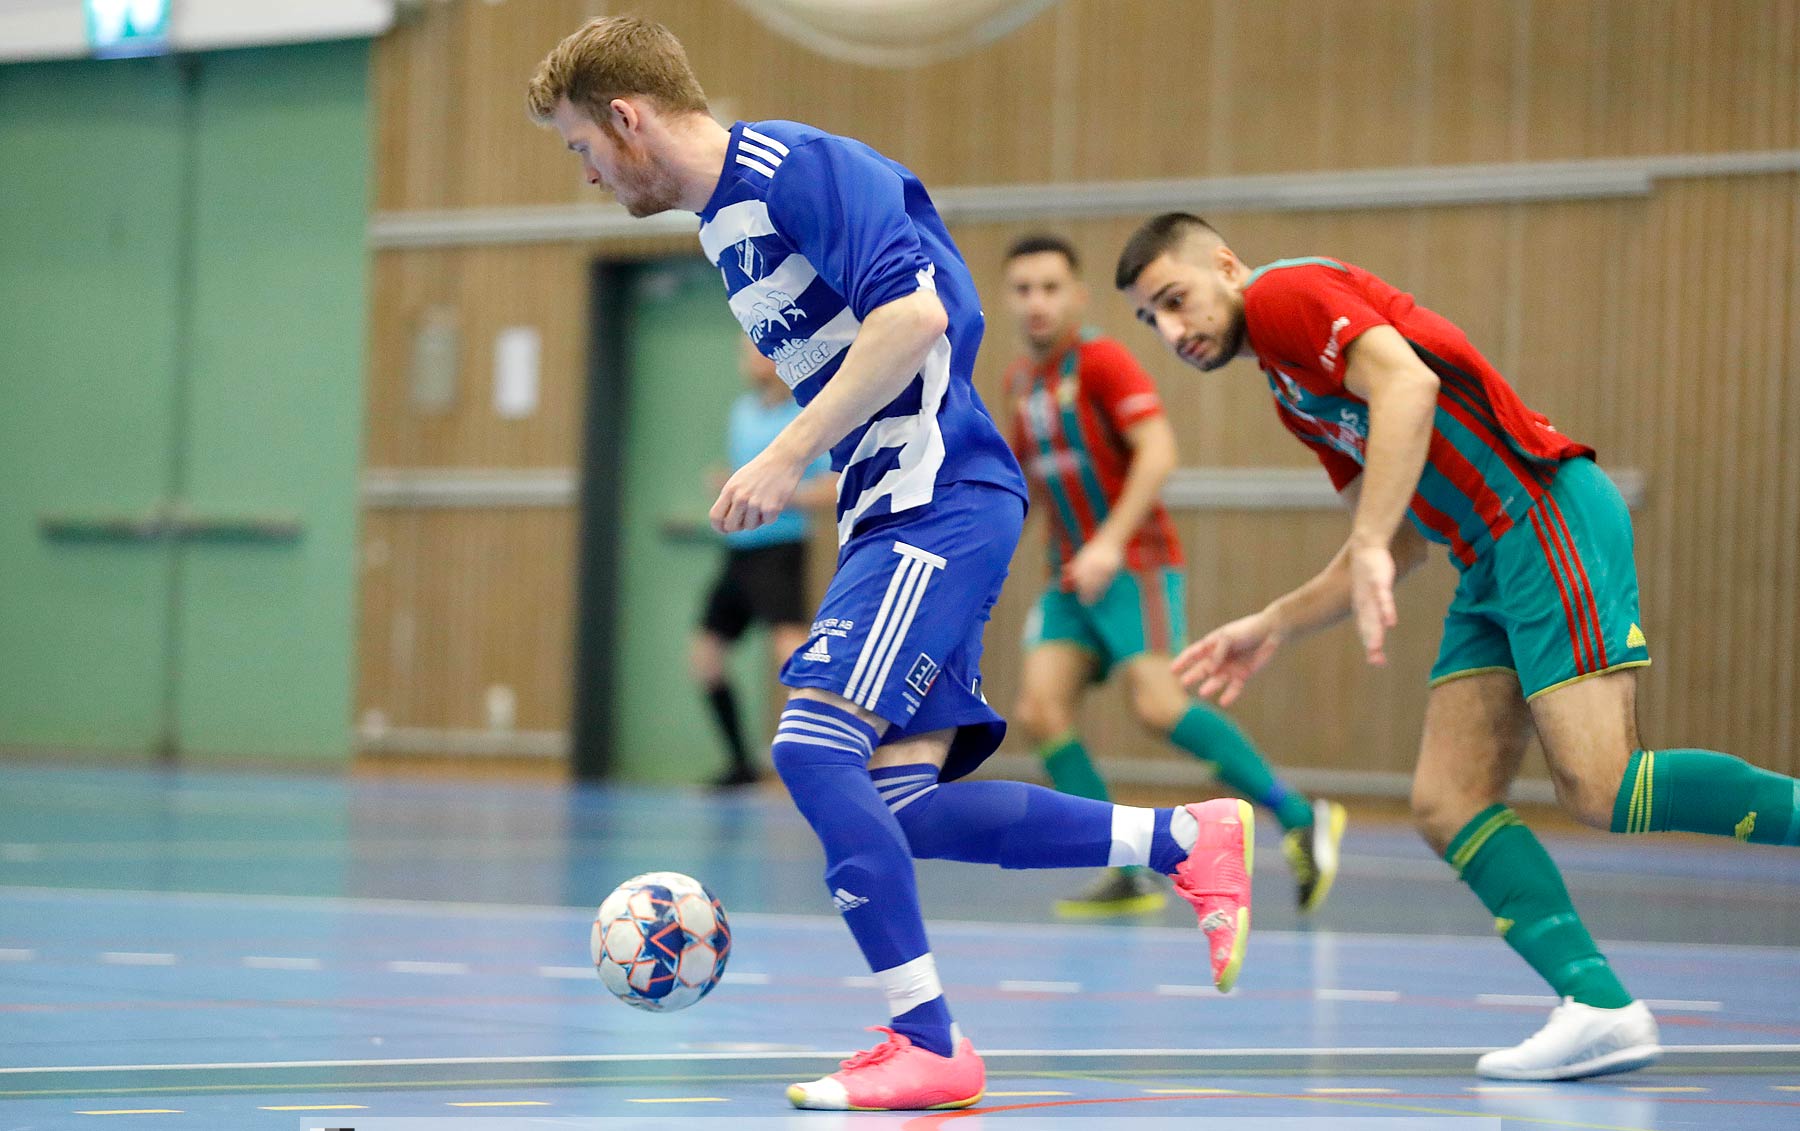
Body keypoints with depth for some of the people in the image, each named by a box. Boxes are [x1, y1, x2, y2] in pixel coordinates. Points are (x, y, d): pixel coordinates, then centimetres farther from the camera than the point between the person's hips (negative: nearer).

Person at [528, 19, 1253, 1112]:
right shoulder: (723, 219, 19)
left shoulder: (793, 164, -11)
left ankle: (928, 1044, -12)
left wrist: (786, 458, -19)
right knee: (899, 804, 2)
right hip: (889, 513, 10)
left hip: (939, 499, -10)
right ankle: (1189, 840, 14)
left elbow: (915, 316, -22)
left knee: (814, 743, -18)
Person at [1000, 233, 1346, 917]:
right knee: (1041, 710, -10)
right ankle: (1126, 876, -8)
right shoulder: (1021, 380, 13)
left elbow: (1158, 451, -22)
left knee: (1157, 706, -22)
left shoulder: (1101, 361, -10)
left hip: (1134, 565, -7)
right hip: (1070, 578, 7)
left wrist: (1111, 541, -30)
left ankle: (1300, 819, -12)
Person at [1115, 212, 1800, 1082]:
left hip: (1546, 513, -10)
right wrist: (1273, 626, 24)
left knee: (1601, 790, -20)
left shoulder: (1284, 293, -1)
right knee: (1447, 805, -2)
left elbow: (1406, 381, -19)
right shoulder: (1292, 393, 26)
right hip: (1490, 558, 10)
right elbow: (1401, 545, 28)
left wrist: (1368, 548, -24)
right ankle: (1599, 1006, -11)